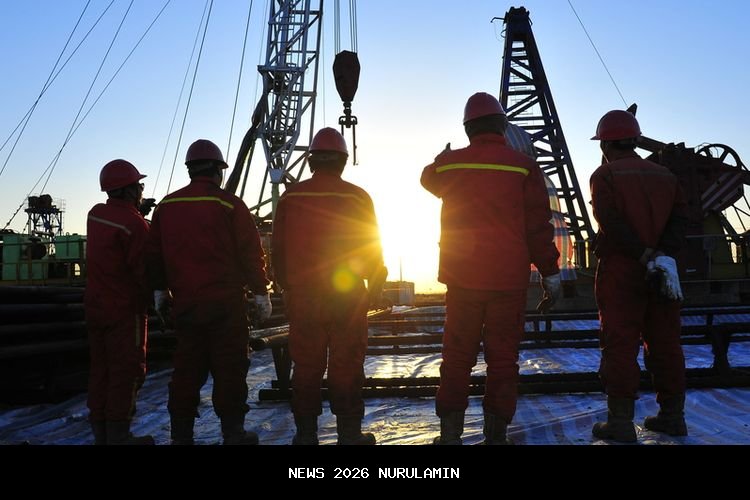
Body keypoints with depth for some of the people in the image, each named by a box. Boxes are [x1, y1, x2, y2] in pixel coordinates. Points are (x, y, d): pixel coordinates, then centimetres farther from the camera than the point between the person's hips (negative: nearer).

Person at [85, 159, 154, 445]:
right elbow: (145, 271, -18)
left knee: (101, 368, 14)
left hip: (95, 304, 8)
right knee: (127, 371, 0)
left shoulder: (95, 214, 4)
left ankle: (100, 433, 22)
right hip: (125, 309, -8)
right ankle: (118, 435, 5)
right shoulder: (134, 224, -19)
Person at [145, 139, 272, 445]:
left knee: (187, 366, 12)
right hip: (225, 303, -4)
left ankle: (181, 433, 18)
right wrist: (260, 292, 1)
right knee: (229, 366, 3)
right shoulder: (230, 205, -6)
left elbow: (154, 253, 13)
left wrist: (160, 290, 24)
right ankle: (232, 432, 9)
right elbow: (250, 252, -7)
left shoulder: (167, 206, 8)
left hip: (184, 302, 5)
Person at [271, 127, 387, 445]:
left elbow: (277, 249, 7)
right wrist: (376, 287, 12)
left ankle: (305, 434, 16)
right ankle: (349, 434, 11)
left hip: (302, 296, 2)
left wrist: (287, 286, 18)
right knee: (346, 367, 4)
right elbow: (373, 249, -1)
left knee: (306, 366, 9)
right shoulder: (357, 197, -3)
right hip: (348, 296, -2)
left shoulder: (291, 197, 3)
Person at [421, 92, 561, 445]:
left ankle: (450, 432, 14)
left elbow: (429, 178, 26)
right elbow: (538, 227, -5)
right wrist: (550, 273, 2)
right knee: (503, 357, 7)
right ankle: (496, 433, 12)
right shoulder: (523, 166, -4)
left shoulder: (448, 164, 2)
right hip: (509, 280, -1)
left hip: (462, 276, 2)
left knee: (457, 357, 10)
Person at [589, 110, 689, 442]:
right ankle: (672, 417, 19)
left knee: (620, 345, -3)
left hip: (620, 270, -5)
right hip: (663, 273, 6)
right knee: (665, 343, 11)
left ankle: (621, 421, -1)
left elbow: (612, 224, -16)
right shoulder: (664, 175, 15)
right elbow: (680, 216, 1)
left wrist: (646, 256, -15)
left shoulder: (604, 176, -2)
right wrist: (665, 254, -10)